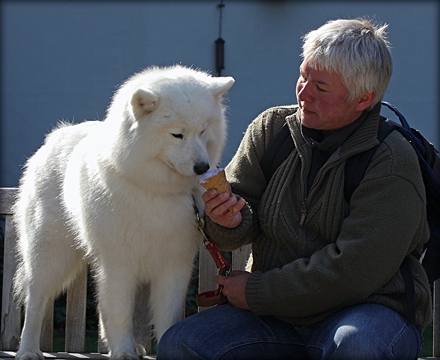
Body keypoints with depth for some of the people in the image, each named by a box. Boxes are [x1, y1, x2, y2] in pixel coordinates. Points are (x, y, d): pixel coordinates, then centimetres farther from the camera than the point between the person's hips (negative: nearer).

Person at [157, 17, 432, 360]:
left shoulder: (392, 164, -14)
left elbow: (352, 272, -20)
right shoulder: (271, 127, 5)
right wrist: (230, 220, -19)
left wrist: (257, 291, -14)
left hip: (368, 309, -4)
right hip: (276, 312, 5)